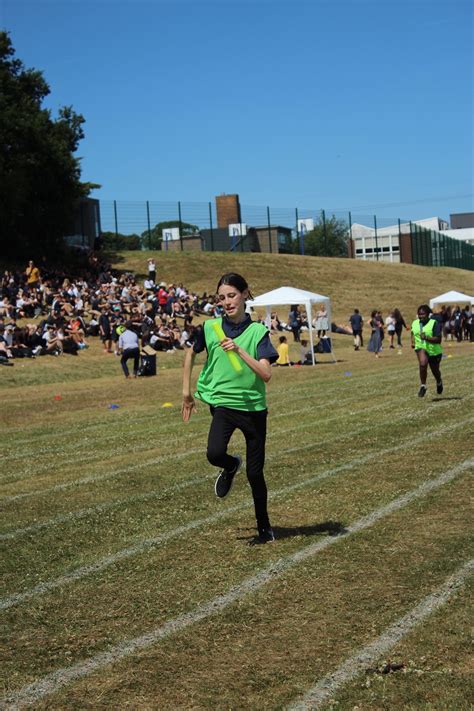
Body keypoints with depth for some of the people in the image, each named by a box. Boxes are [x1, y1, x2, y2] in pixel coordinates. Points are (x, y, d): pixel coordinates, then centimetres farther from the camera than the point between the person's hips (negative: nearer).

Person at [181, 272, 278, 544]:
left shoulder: (258, 331, -6)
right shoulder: (210, 327, -1)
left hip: (254, 407, -1)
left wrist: (239, 351, -28)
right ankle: (231, 466, 10)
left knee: (255, 473, 3)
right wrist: (187, 391, 18)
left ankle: (265, 527, 25)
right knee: (215, 454, -28)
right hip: (223, 402, 1)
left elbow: (266, 374, -17)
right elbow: (192, 353, 19)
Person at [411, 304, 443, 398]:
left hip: (434, 351, -2)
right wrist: (413, 341, 7)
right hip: (421, 348, 2)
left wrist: (426, 338, -32)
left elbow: (438, 339, -20)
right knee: (423, 363, -31)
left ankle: (439, 382, 52)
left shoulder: (434, 323, -15)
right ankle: (423, 386, -17)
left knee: (435, 371, 15)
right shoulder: (415, 323, 2)